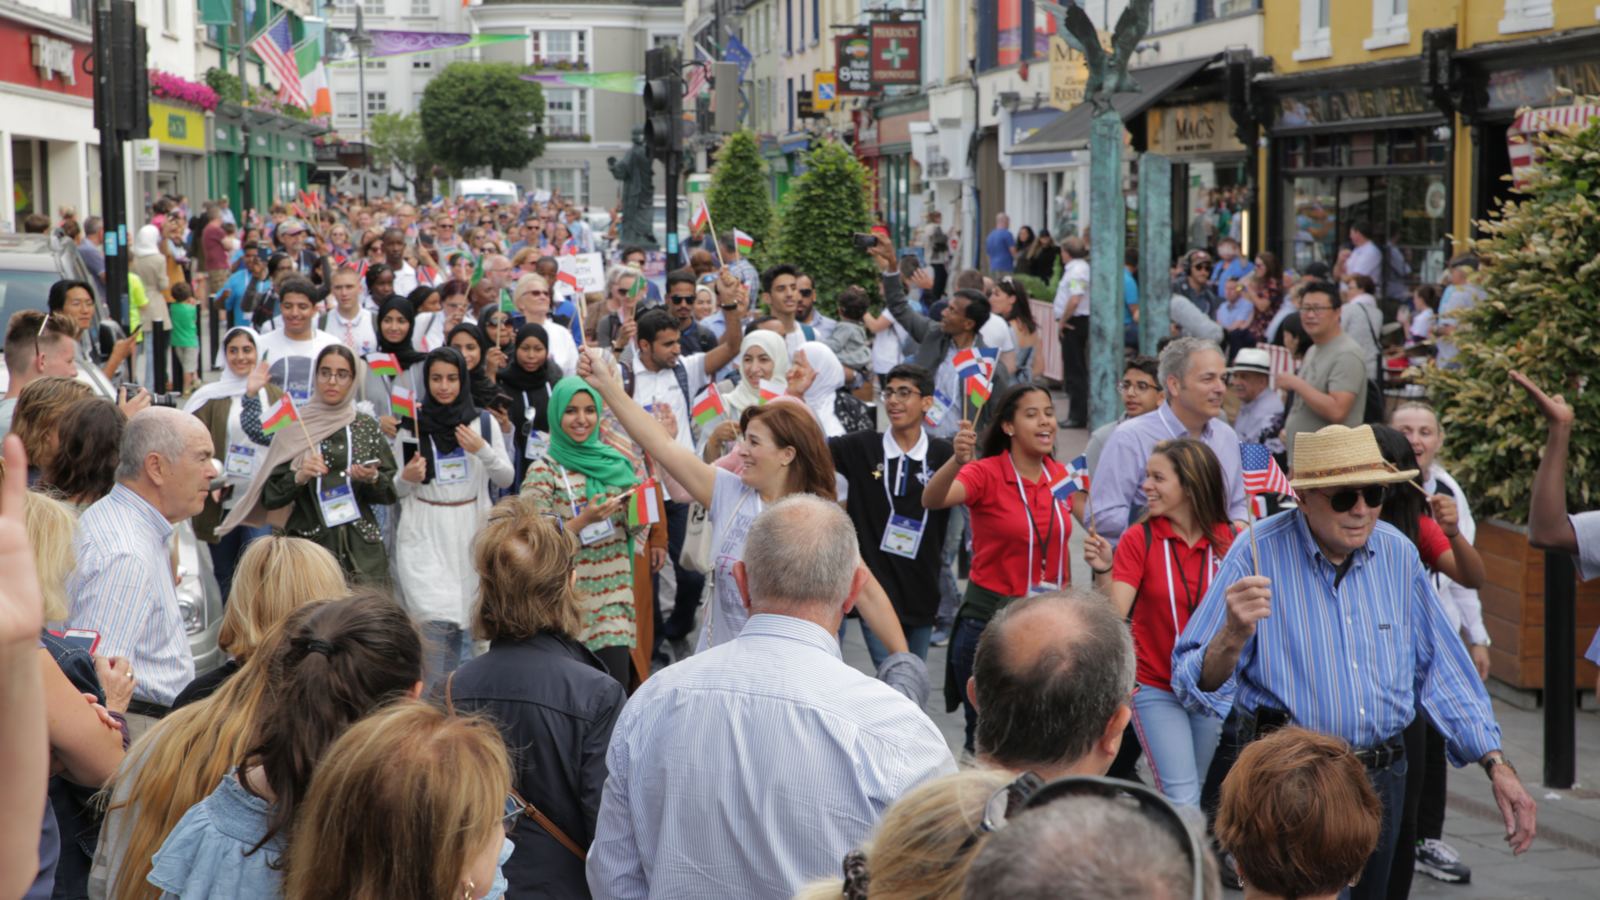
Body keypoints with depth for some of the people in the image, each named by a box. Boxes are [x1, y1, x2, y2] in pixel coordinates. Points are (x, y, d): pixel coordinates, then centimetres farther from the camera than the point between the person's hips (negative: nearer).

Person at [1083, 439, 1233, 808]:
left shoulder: (1230, 540, -5)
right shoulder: (1139, 539, -8)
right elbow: (1114, 615, -16)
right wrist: (1103, 572, -31)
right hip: (1156, 689, -2)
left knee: (1195, 794, 12)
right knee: (1182, 798, -10)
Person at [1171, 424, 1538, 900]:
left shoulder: (1397, 553, 1)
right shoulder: (1259, 554, -13)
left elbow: (1439, 668, 10)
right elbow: (1196, 687, -17)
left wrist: (1497, 765, 4)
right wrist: (1233, 636, -38)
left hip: (1382, 777, 5)